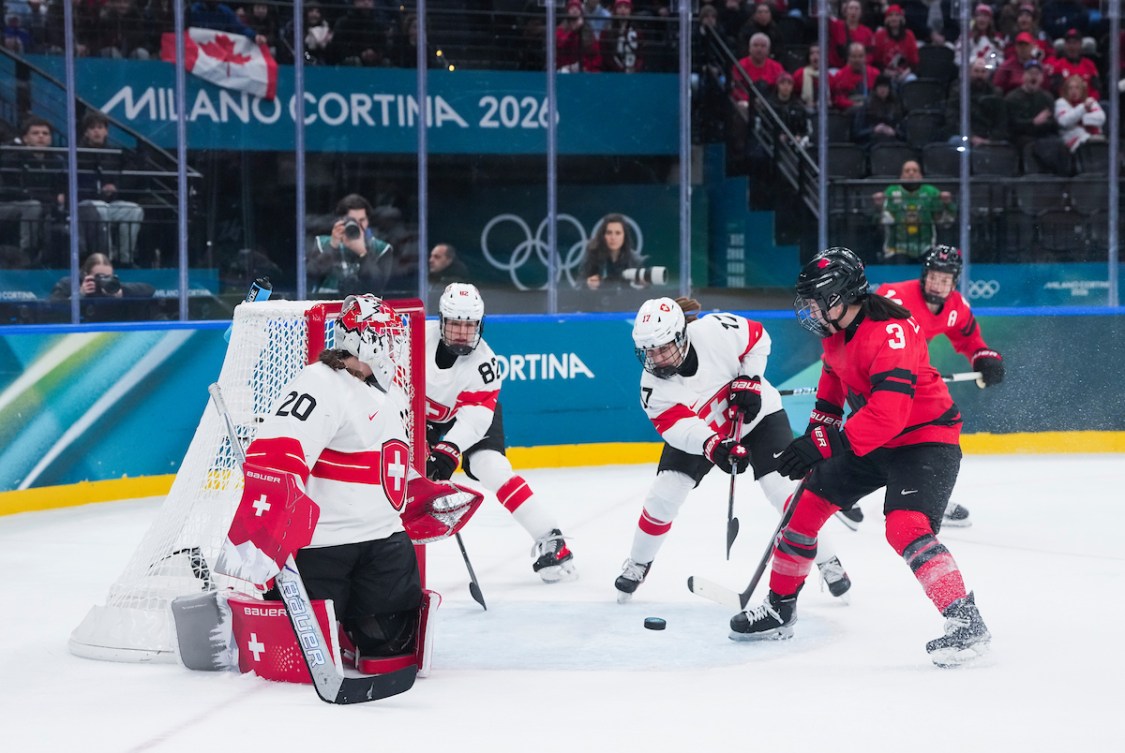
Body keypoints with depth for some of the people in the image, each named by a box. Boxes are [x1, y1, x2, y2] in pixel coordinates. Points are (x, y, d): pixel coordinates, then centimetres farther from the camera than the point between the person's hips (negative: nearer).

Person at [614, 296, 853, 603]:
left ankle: (827, 561, 1)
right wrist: (714, 447, -48)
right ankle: (637, 564, 16)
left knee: (785, 487, -14)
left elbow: (758, 338, -11)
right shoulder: (653, 384, -22)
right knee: (663, 494, -7)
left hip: (756, 414, -2)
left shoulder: (715, 331, -29)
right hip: (698, 433, 2)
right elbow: (678, 426, -31)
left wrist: (750, 379, -20)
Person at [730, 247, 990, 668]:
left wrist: (823, 446, -36)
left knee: (906, 529, -29)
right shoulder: (836, 331, 0)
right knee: (805, 504, 9)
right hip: (872, 440, 9)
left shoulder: (890, 332, -29)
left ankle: (966, 622, -25)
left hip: (923, 438, -9)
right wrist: (813, 436, 14)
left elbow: (888, 415, -37)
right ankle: (779, 608, 24)